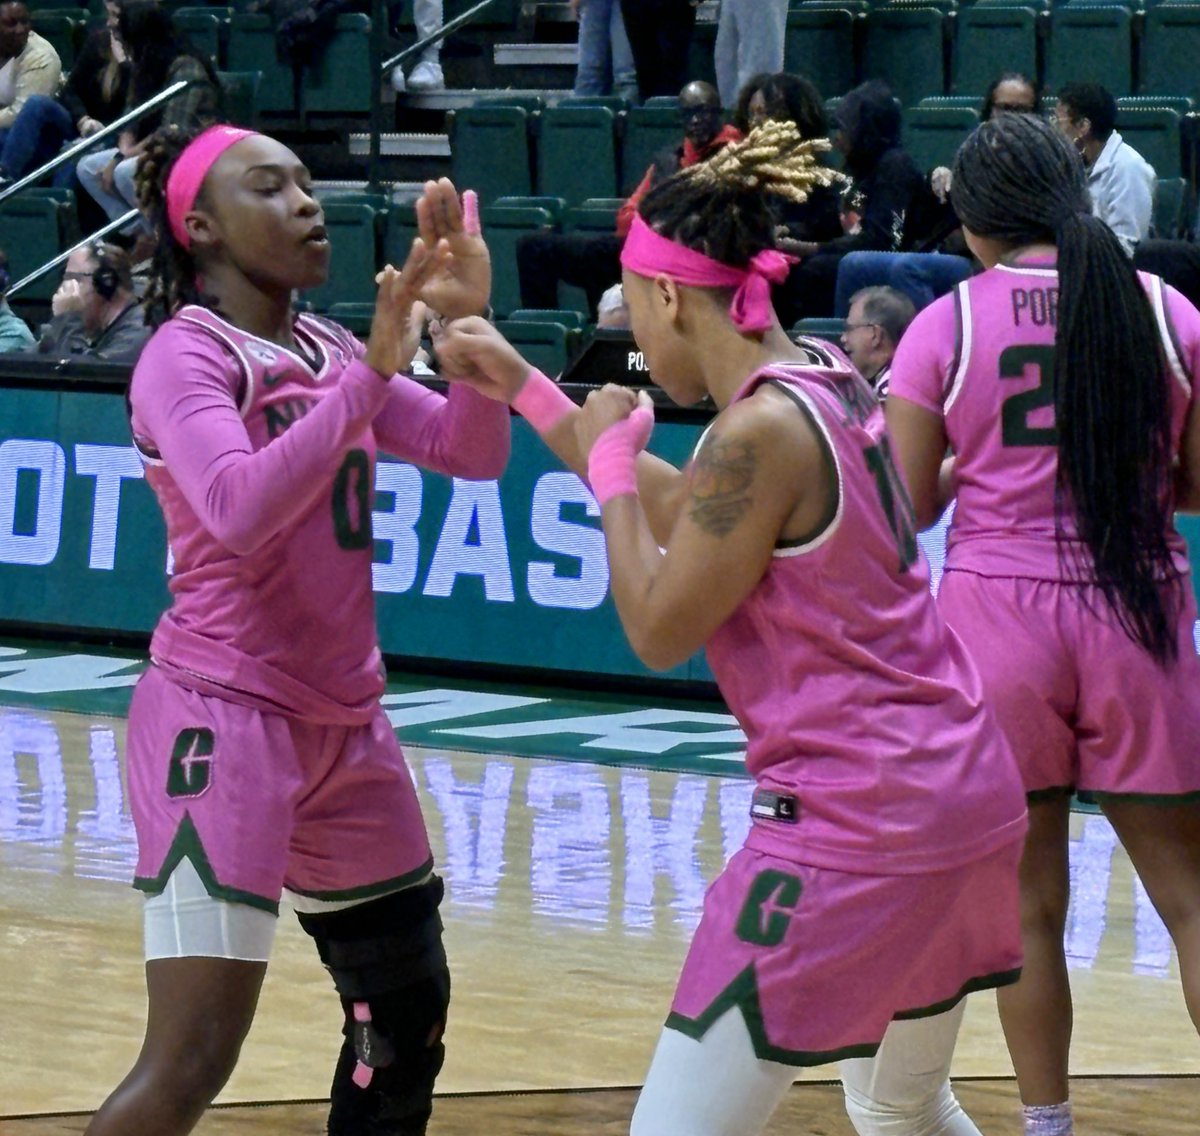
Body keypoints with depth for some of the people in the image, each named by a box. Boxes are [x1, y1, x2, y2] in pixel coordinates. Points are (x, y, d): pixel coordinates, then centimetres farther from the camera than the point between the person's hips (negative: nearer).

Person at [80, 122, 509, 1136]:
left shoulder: (328, 352, 10)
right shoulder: (185, 356, -12)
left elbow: (472, 453, 7)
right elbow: (237, 509, -29)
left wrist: (468, 319, -8)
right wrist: (370, 376, -30)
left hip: (345, 726, 8)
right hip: (223, 717, -8)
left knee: (408, 1013, 16)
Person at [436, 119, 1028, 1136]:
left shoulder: (762, 429, -19)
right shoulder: (829, 378, 8)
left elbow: (658, 630, -12)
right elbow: (681, 514, 22)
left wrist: (610, 460, 0)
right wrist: (523, 389, 25)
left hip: (851, 823, -10)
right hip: (965, 795, 10)